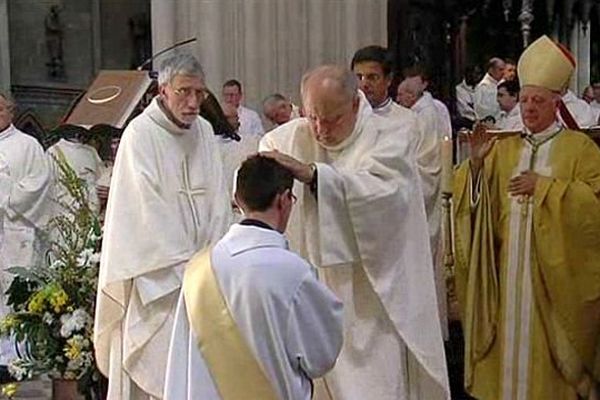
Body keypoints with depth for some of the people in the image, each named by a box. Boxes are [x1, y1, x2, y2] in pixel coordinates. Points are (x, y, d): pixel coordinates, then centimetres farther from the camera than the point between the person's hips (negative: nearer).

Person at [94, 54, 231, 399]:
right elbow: (148, 212, -14)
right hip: (157, 277, -5)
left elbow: (218, 200, 7)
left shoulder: (204, 131, 6)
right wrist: (182, 267, -13)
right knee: (157, 365, -3)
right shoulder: (140, 134, -11)